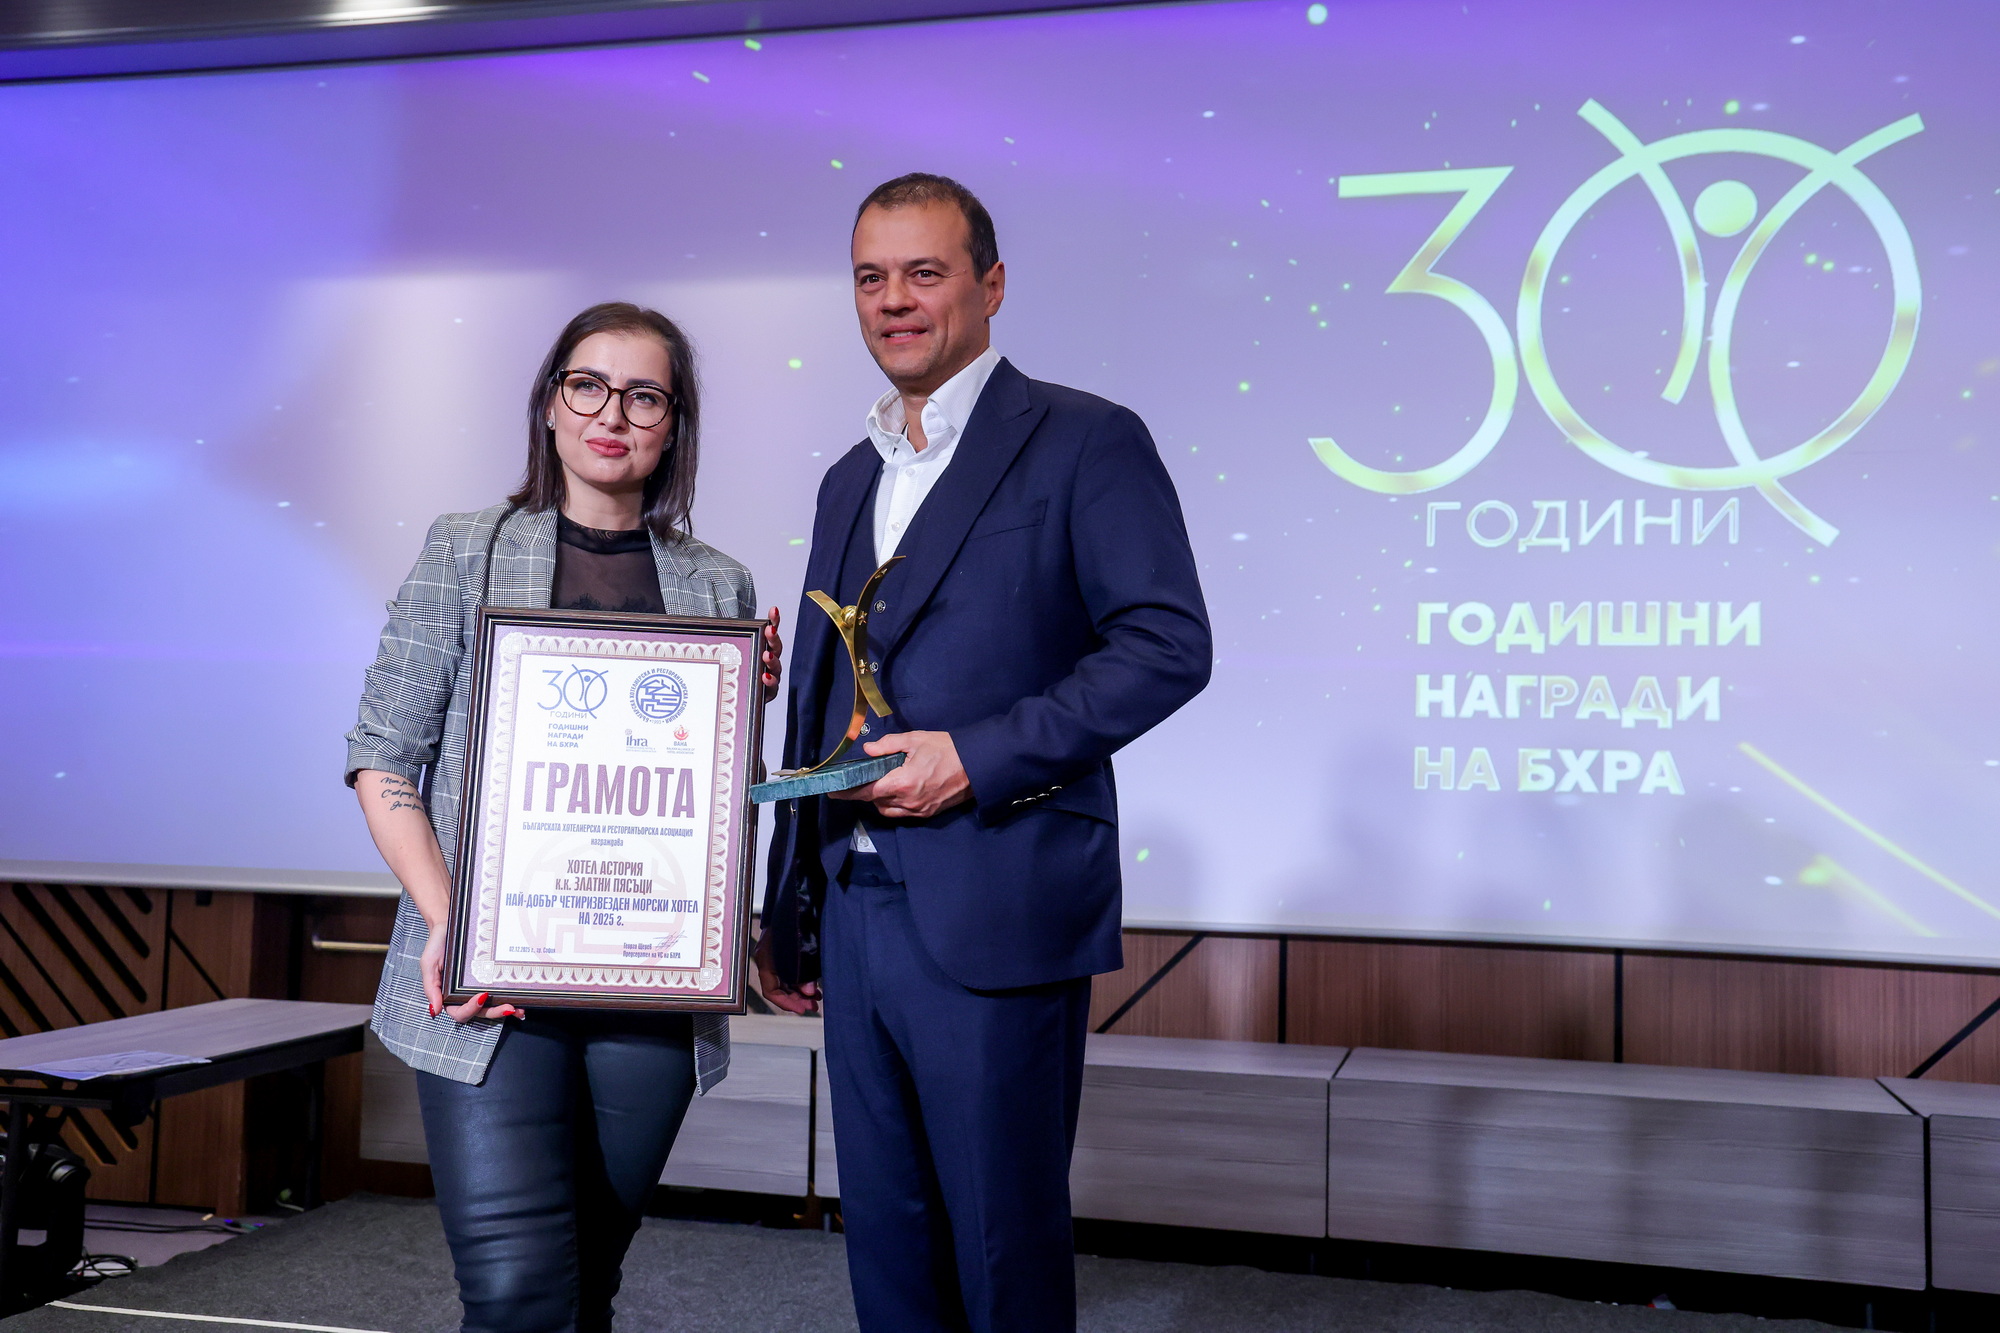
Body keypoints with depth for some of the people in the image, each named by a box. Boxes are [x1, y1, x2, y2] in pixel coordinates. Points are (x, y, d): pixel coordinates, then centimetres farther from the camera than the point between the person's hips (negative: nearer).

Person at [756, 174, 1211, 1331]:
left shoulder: (1087, 443, -3)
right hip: (857, 918, 7)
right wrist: (789, 913, 18)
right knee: (884, 1236, 15)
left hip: (991, 916, -7)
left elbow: (1169, 645, -13)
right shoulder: (851, 479, 18)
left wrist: (978, 756, -19)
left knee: (1004, 1240, 3)